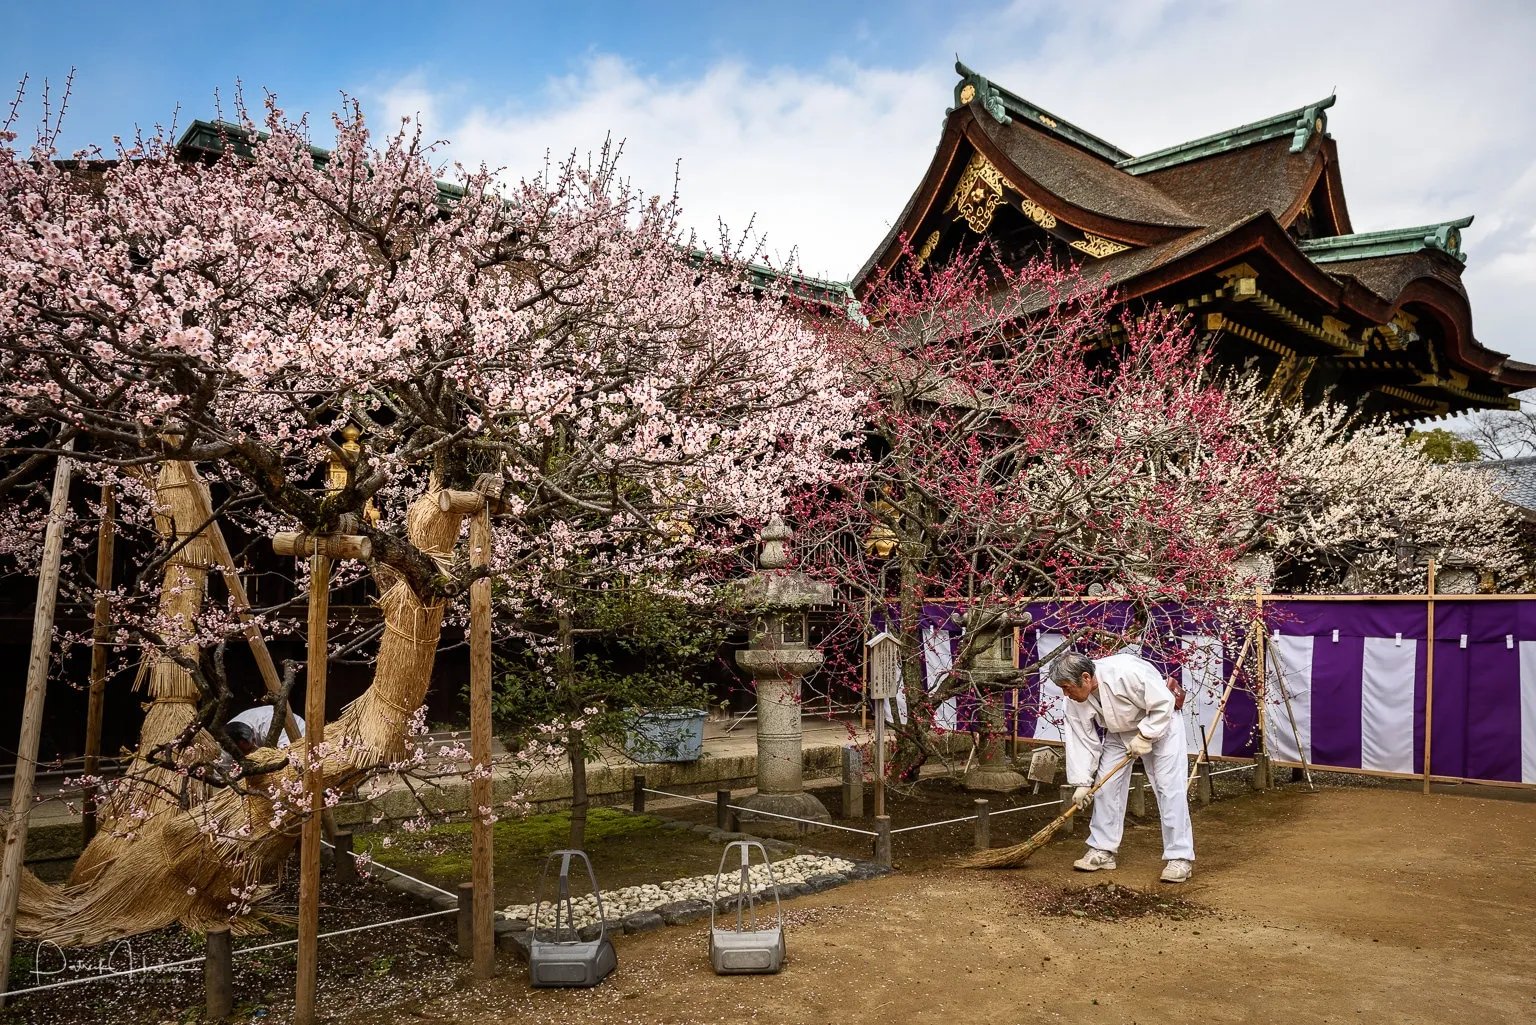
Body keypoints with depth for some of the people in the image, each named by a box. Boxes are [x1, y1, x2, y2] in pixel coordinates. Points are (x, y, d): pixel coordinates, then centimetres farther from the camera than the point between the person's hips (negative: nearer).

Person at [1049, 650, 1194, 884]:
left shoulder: (1127, 672, -39)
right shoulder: (1075, 702, -18)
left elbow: (1163, 704, -28)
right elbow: (1082, 740, -11)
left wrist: (1144, 736, -27)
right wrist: (1083, 782, -14)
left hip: (1160, 723, -6)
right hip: (1119, 731, 6)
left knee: (1169, 787, -11)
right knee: (1106, 784, 0)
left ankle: (1180, 858, -4)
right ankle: (1102, 850, 11)